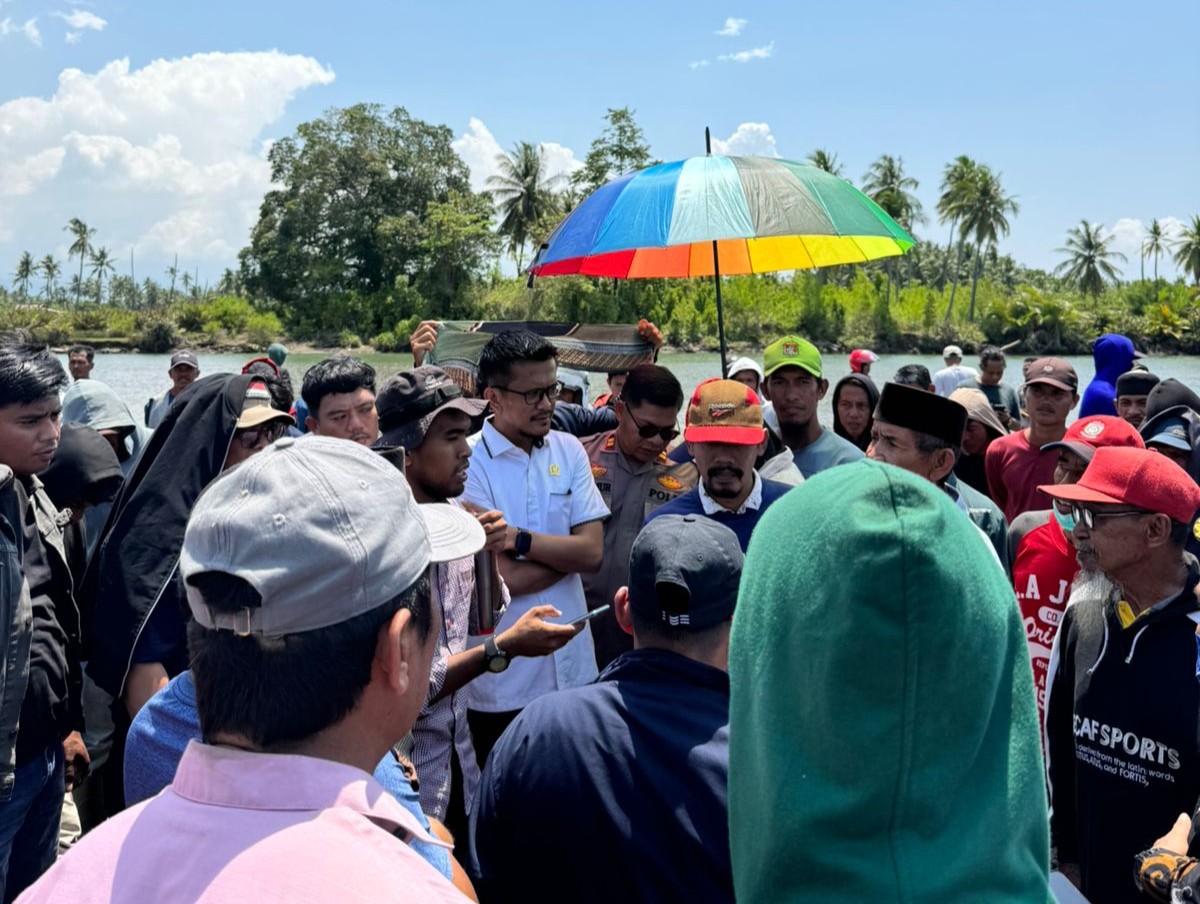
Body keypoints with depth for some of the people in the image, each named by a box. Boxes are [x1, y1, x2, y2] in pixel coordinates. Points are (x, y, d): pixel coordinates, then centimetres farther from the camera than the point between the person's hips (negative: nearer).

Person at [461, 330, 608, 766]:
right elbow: (503, 579, -17)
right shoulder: (467, 463, -12)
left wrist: (517, 537, -16)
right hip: (502, 678, -4)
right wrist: (567, 548, -6)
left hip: (574, 668, 4)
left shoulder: (568, 450, 3)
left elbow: (593, 553, -6)